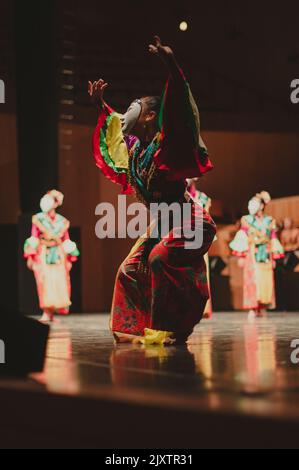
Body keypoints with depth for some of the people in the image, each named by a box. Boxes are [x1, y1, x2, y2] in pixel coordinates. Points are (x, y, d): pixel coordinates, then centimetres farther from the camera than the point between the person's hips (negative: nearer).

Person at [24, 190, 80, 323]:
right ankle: (47, 313, -4)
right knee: (45, 283, -8)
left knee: (59, 283, -6)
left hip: (58, 256, 2)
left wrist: (68, 260, 8)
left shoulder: (62, 221, 8)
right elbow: (33, 238, 1)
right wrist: (30, 256, -6)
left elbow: (66, 240, 11)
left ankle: (51, 312, 3)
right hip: (42, 255, -2)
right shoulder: (37, 219, 3)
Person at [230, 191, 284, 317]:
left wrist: (274, 258, 6)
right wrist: (241, 256, -3)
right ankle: (252, 308, -7)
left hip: (266, 256, 2)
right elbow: (242, 239, 3)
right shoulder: (246, 220, 5)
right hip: (251, 255, -2)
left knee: (266, 282, -3)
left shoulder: (270, 221, 9)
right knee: (252, 281, -9)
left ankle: (261, 308, 8)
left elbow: (273, 240, 10)